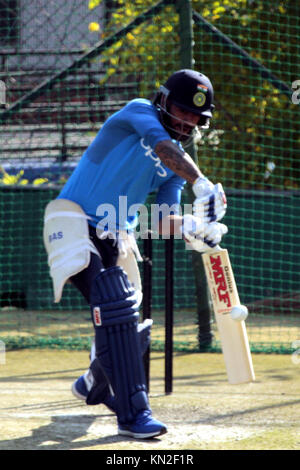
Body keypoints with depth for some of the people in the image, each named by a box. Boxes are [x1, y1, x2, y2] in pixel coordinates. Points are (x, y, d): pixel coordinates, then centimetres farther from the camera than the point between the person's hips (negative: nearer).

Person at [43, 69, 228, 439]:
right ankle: (133, 413, -28)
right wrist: (202, 185, -39)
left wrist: (190, 228, -19)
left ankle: (95, 385, 44)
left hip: (115, 240, 8)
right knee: (114, 304, -25)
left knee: (128, 326, 11)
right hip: (74, 224, -8)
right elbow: (163, 147, -27)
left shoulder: (176, 166, 12)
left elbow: (165, 219, 3)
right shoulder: (139, 112, -6)